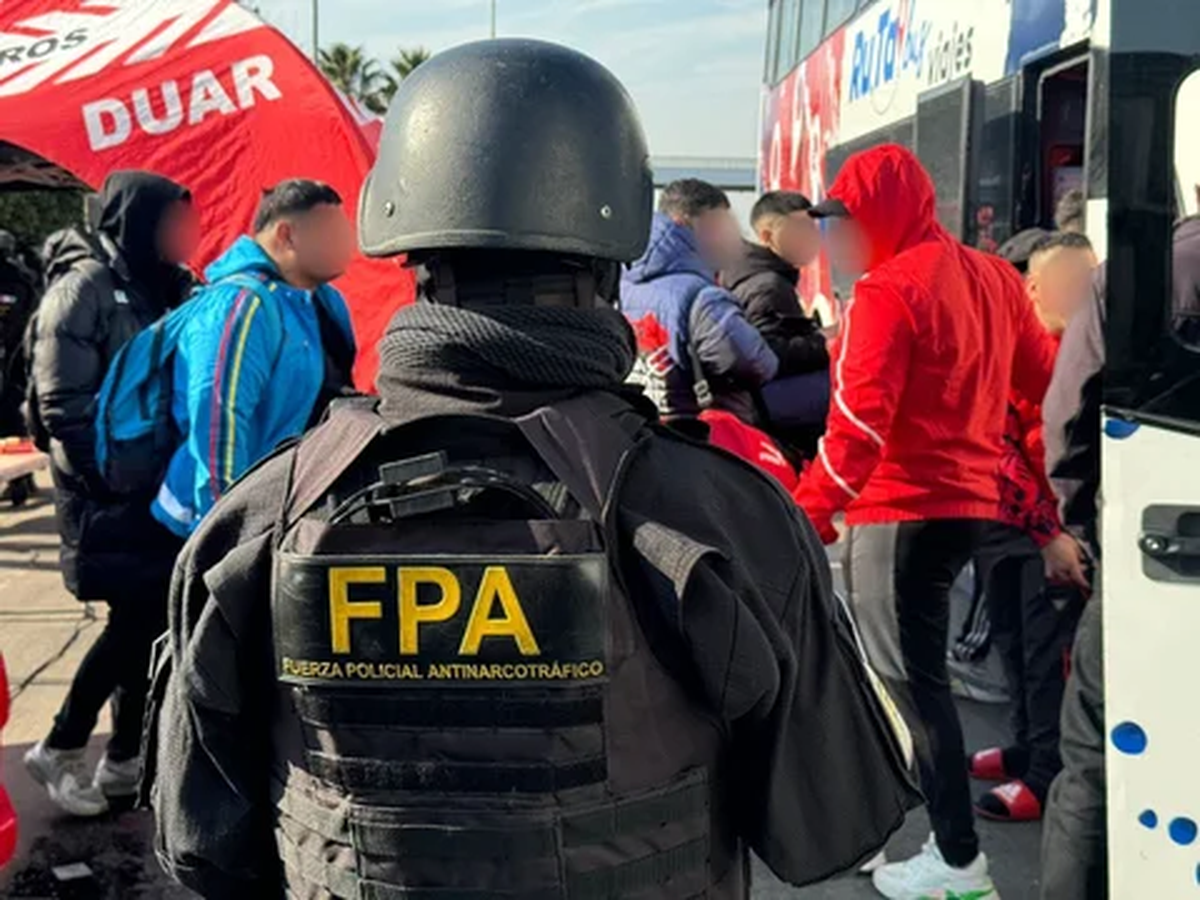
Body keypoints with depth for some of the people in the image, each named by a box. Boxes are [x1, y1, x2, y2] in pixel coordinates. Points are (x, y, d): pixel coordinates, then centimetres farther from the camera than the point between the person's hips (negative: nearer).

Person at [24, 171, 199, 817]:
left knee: (148, 619, 9)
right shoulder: (84, 286, -11)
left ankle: (125, 759, 20)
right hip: (109, 493, -7)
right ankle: (58, 749, 12)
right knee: (137, 619, -6)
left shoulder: (157, 286, 12)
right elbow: (63, 407, -15)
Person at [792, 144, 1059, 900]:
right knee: (920, 668, 18)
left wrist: (808, 516, -20)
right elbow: (1047, 383, 15)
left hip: (904, 508, -9)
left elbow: (858, 420, -21)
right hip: (970, 500, 9)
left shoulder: (889, 289, -14)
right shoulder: (994, 276, 11)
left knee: (912, 679, -1)